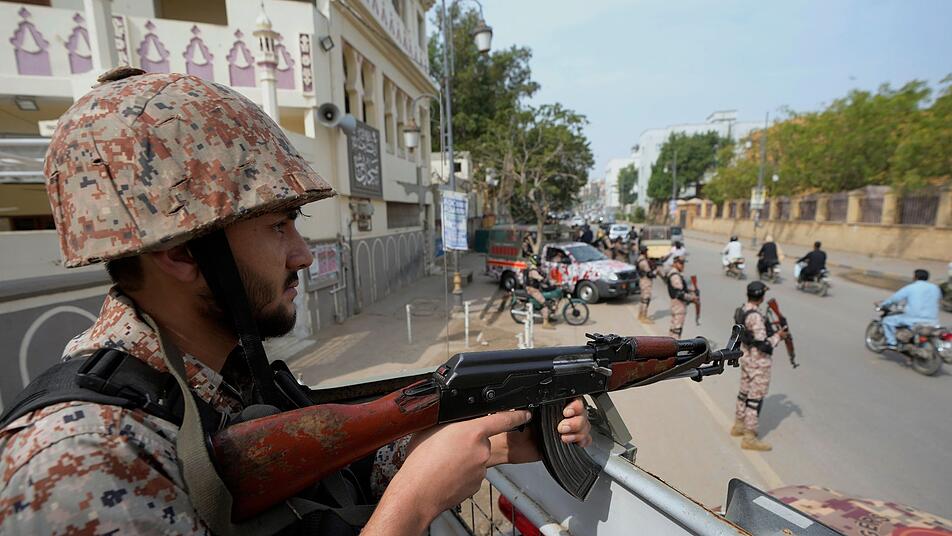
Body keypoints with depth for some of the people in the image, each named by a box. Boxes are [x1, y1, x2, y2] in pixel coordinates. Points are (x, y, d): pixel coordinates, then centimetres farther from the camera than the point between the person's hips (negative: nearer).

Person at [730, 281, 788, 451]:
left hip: (746, 356, 9)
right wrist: (778, 336, -7)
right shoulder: (756, 316, -24)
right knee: (756, 397, -1)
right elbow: (763, 345, -22)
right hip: (758, 361, -9)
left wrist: (771, 331, 12)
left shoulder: (741, 310, 3)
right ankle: (749, 438, 5)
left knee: (745, 391, 19)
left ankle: (739, 426, 33)